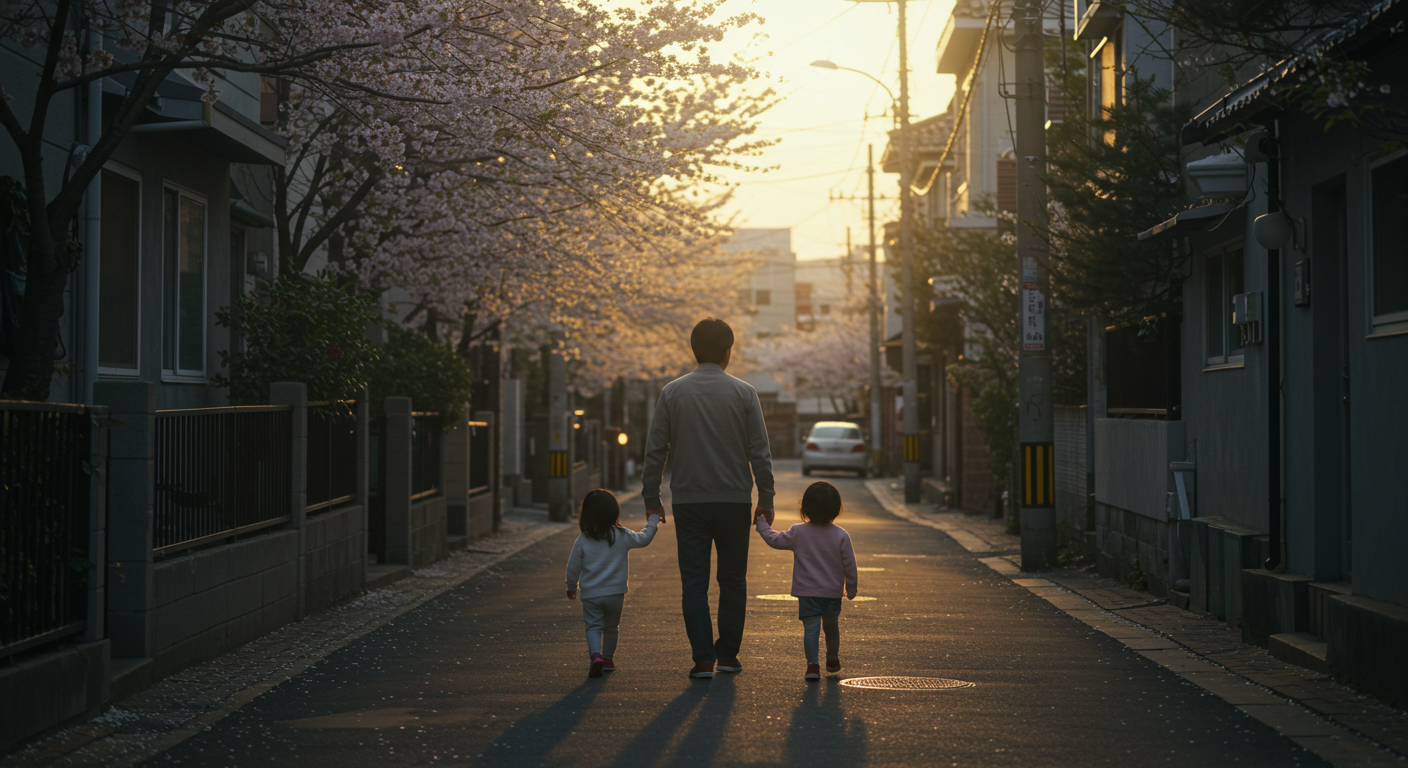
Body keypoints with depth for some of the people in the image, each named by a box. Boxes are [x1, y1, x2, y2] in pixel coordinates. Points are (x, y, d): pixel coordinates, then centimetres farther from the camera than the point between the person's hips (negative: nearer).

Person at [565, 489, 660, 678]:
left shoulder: (583, 540, -5)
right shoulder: (622, 536, -5)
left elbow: (573, 567, 1)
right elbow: (644, 539, 9)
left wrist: (571, 587, 17)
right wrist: (652, 520, 25)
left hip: (591, 594, -1)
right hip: (615, 592, 1)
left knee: (593, 627, 2)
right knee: (611, 627, 18)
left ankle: (596, 655, -21)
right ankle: (607, 659, 28)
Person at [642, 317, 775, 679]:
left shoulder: (671, 393, 1)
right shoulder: (743, 393, -1)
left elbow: (655, 451, 1)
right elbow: (760, 452, -1)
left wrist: (652, 499, 8)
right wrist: (766, 500, 5)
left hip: (688, 502, 0)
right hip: (734, 500, 0)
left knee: (694, 582, 3)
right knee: (732, 579, 12)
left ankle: (703, 658, -1)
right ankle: (728, 654, 15)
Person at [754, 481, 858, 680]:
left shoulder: (798, 533, -8)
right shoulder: (841, 536, -7)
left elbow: (774, 540, 4)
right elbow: (849, 565, -3)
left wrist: (761, 522, 19)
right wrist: (851, 588, 10)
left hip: (807, 592, -2)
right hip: (833, 592, 2)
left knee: (811, 628, -3)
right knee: (831, 626, 21)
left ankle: (813, 664, -16)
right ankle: (833, 660, 37)